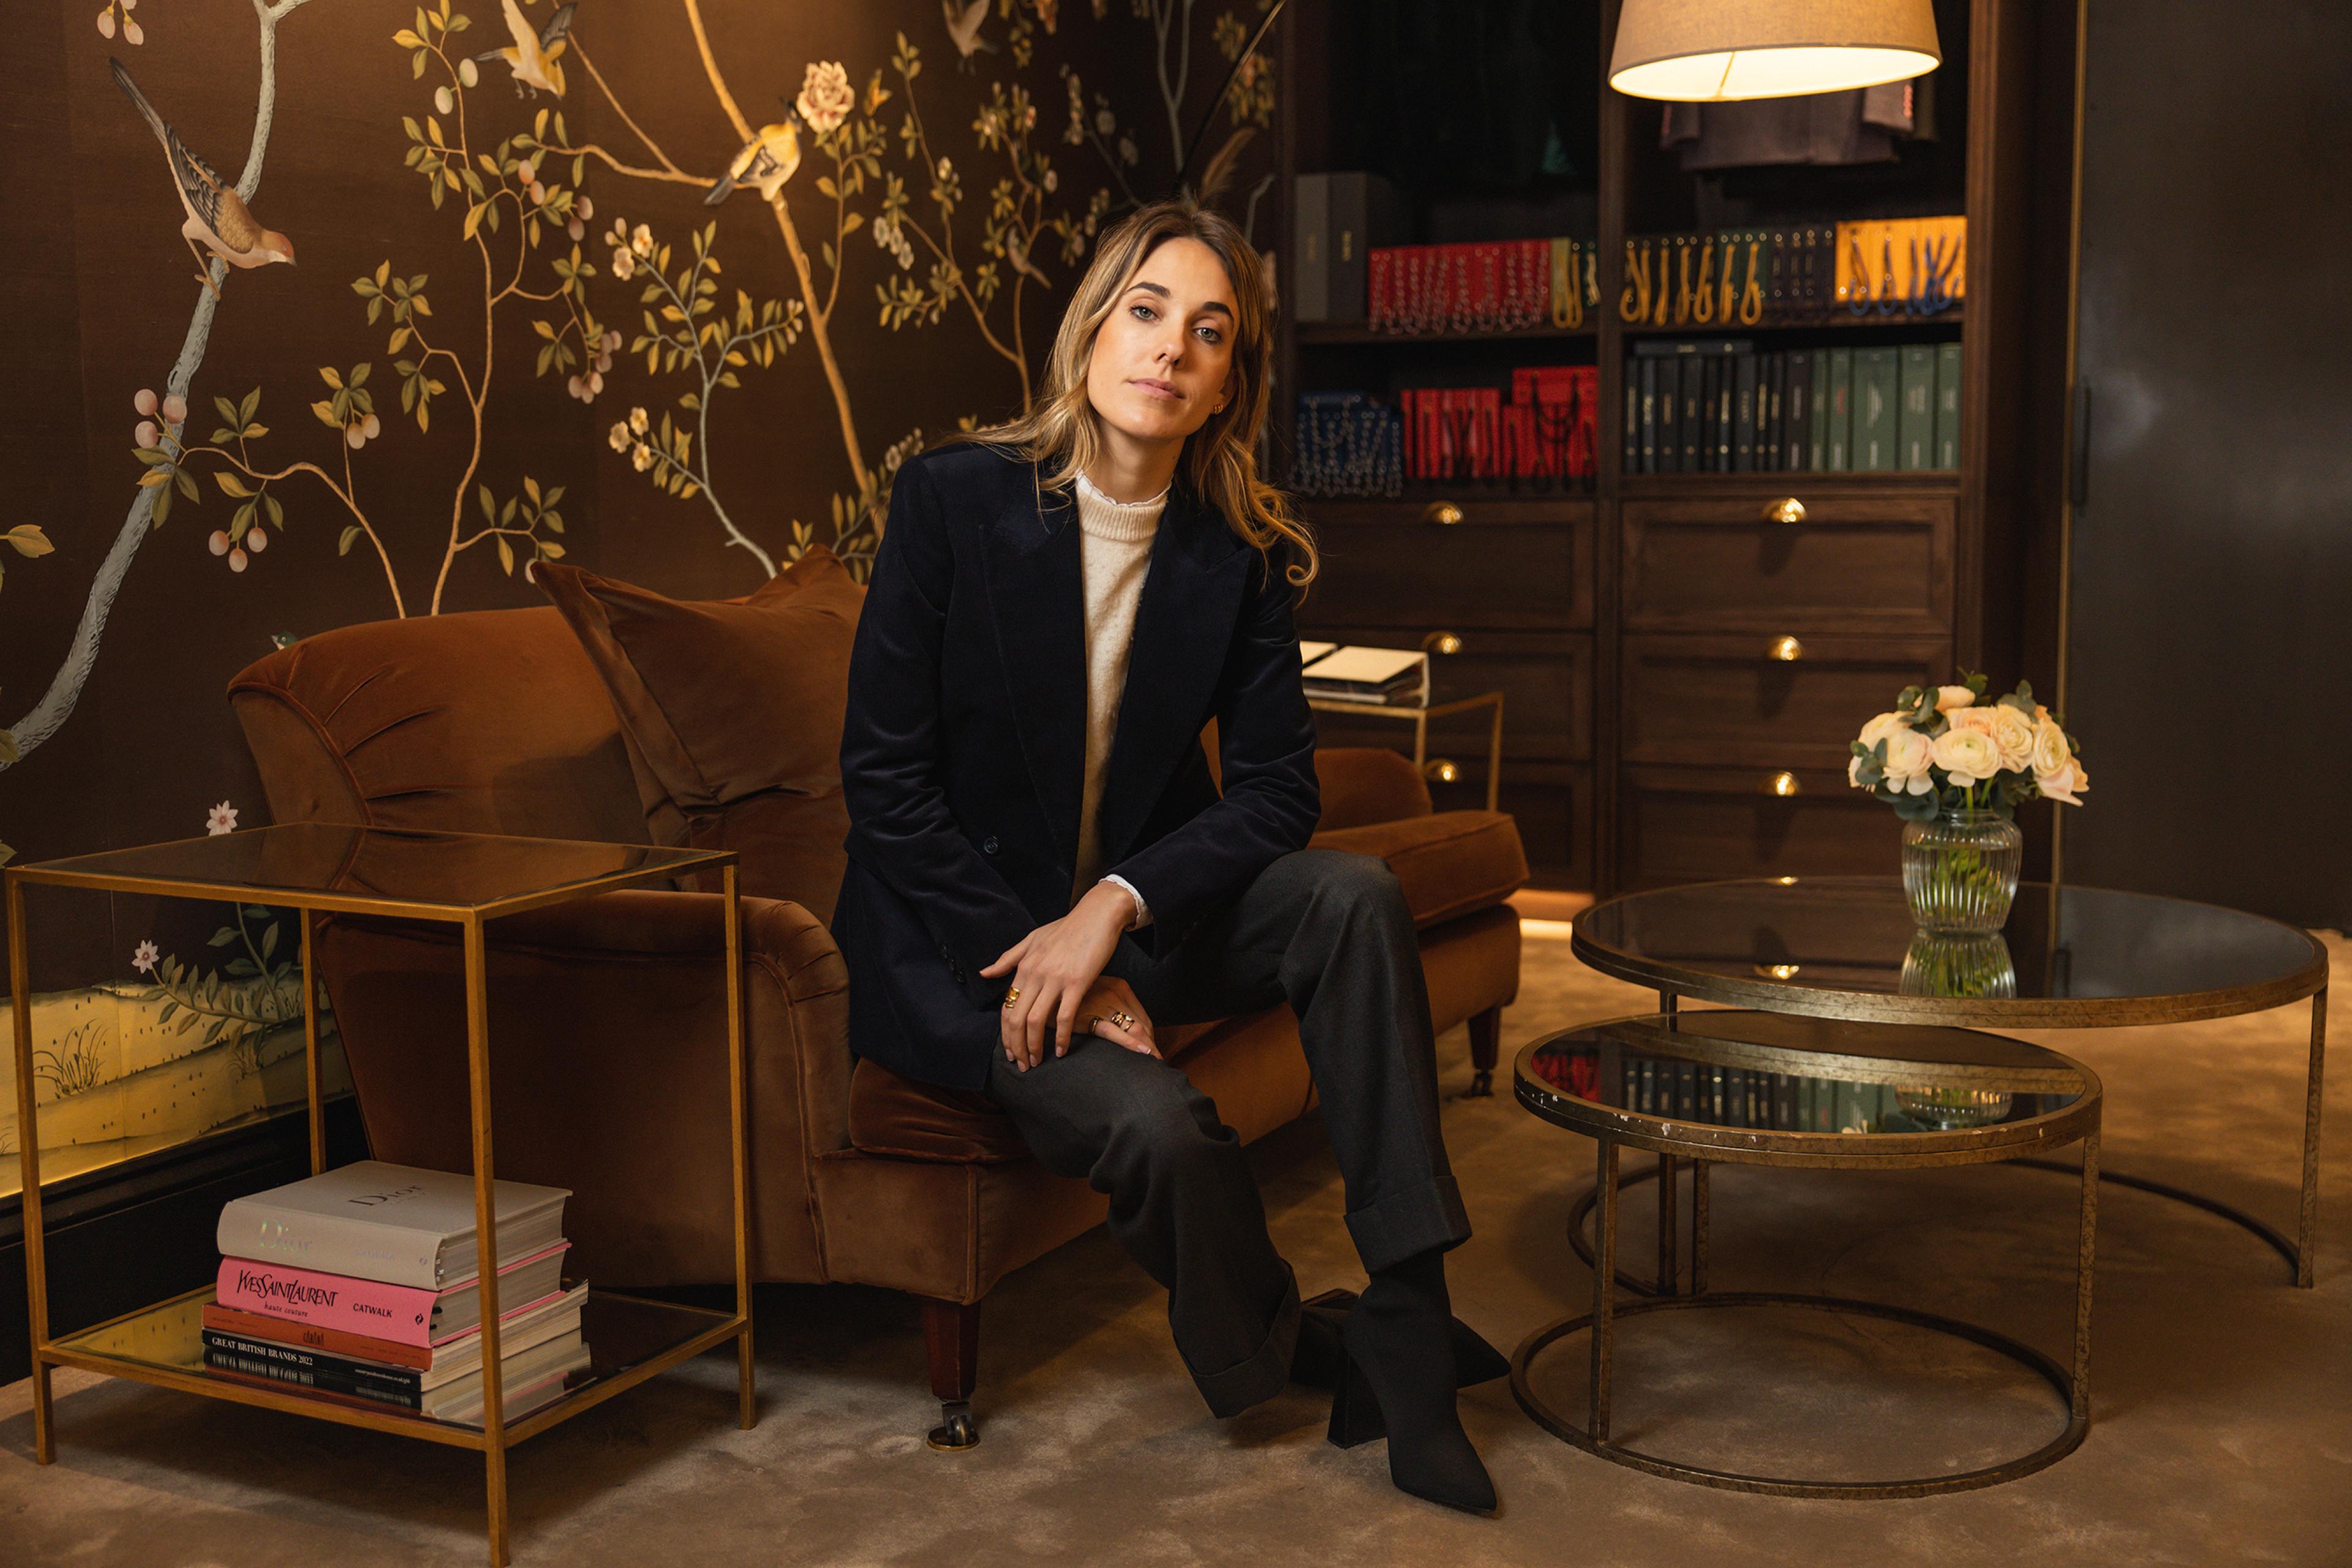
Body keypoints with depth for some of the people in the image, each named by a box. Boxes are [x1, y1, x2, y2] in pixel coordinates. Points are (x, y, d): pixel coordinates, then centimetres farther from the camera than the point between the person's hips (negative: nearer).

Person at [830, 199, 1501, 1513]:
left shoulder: (1243, 549, -3)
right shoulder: (952, 497, -13)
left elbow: (1277, 786, -7)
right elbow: (886, 776, -13)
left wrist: (1113, 910, -23)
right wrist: (1039, 960, -18)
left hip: (1139, 909, 4)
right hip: (959, 938, -4)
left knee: (1355, 894, -22)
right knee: (1157, 1121, -28)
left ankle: (1406, 1314, -15)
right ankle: (1293, 1349, 5)